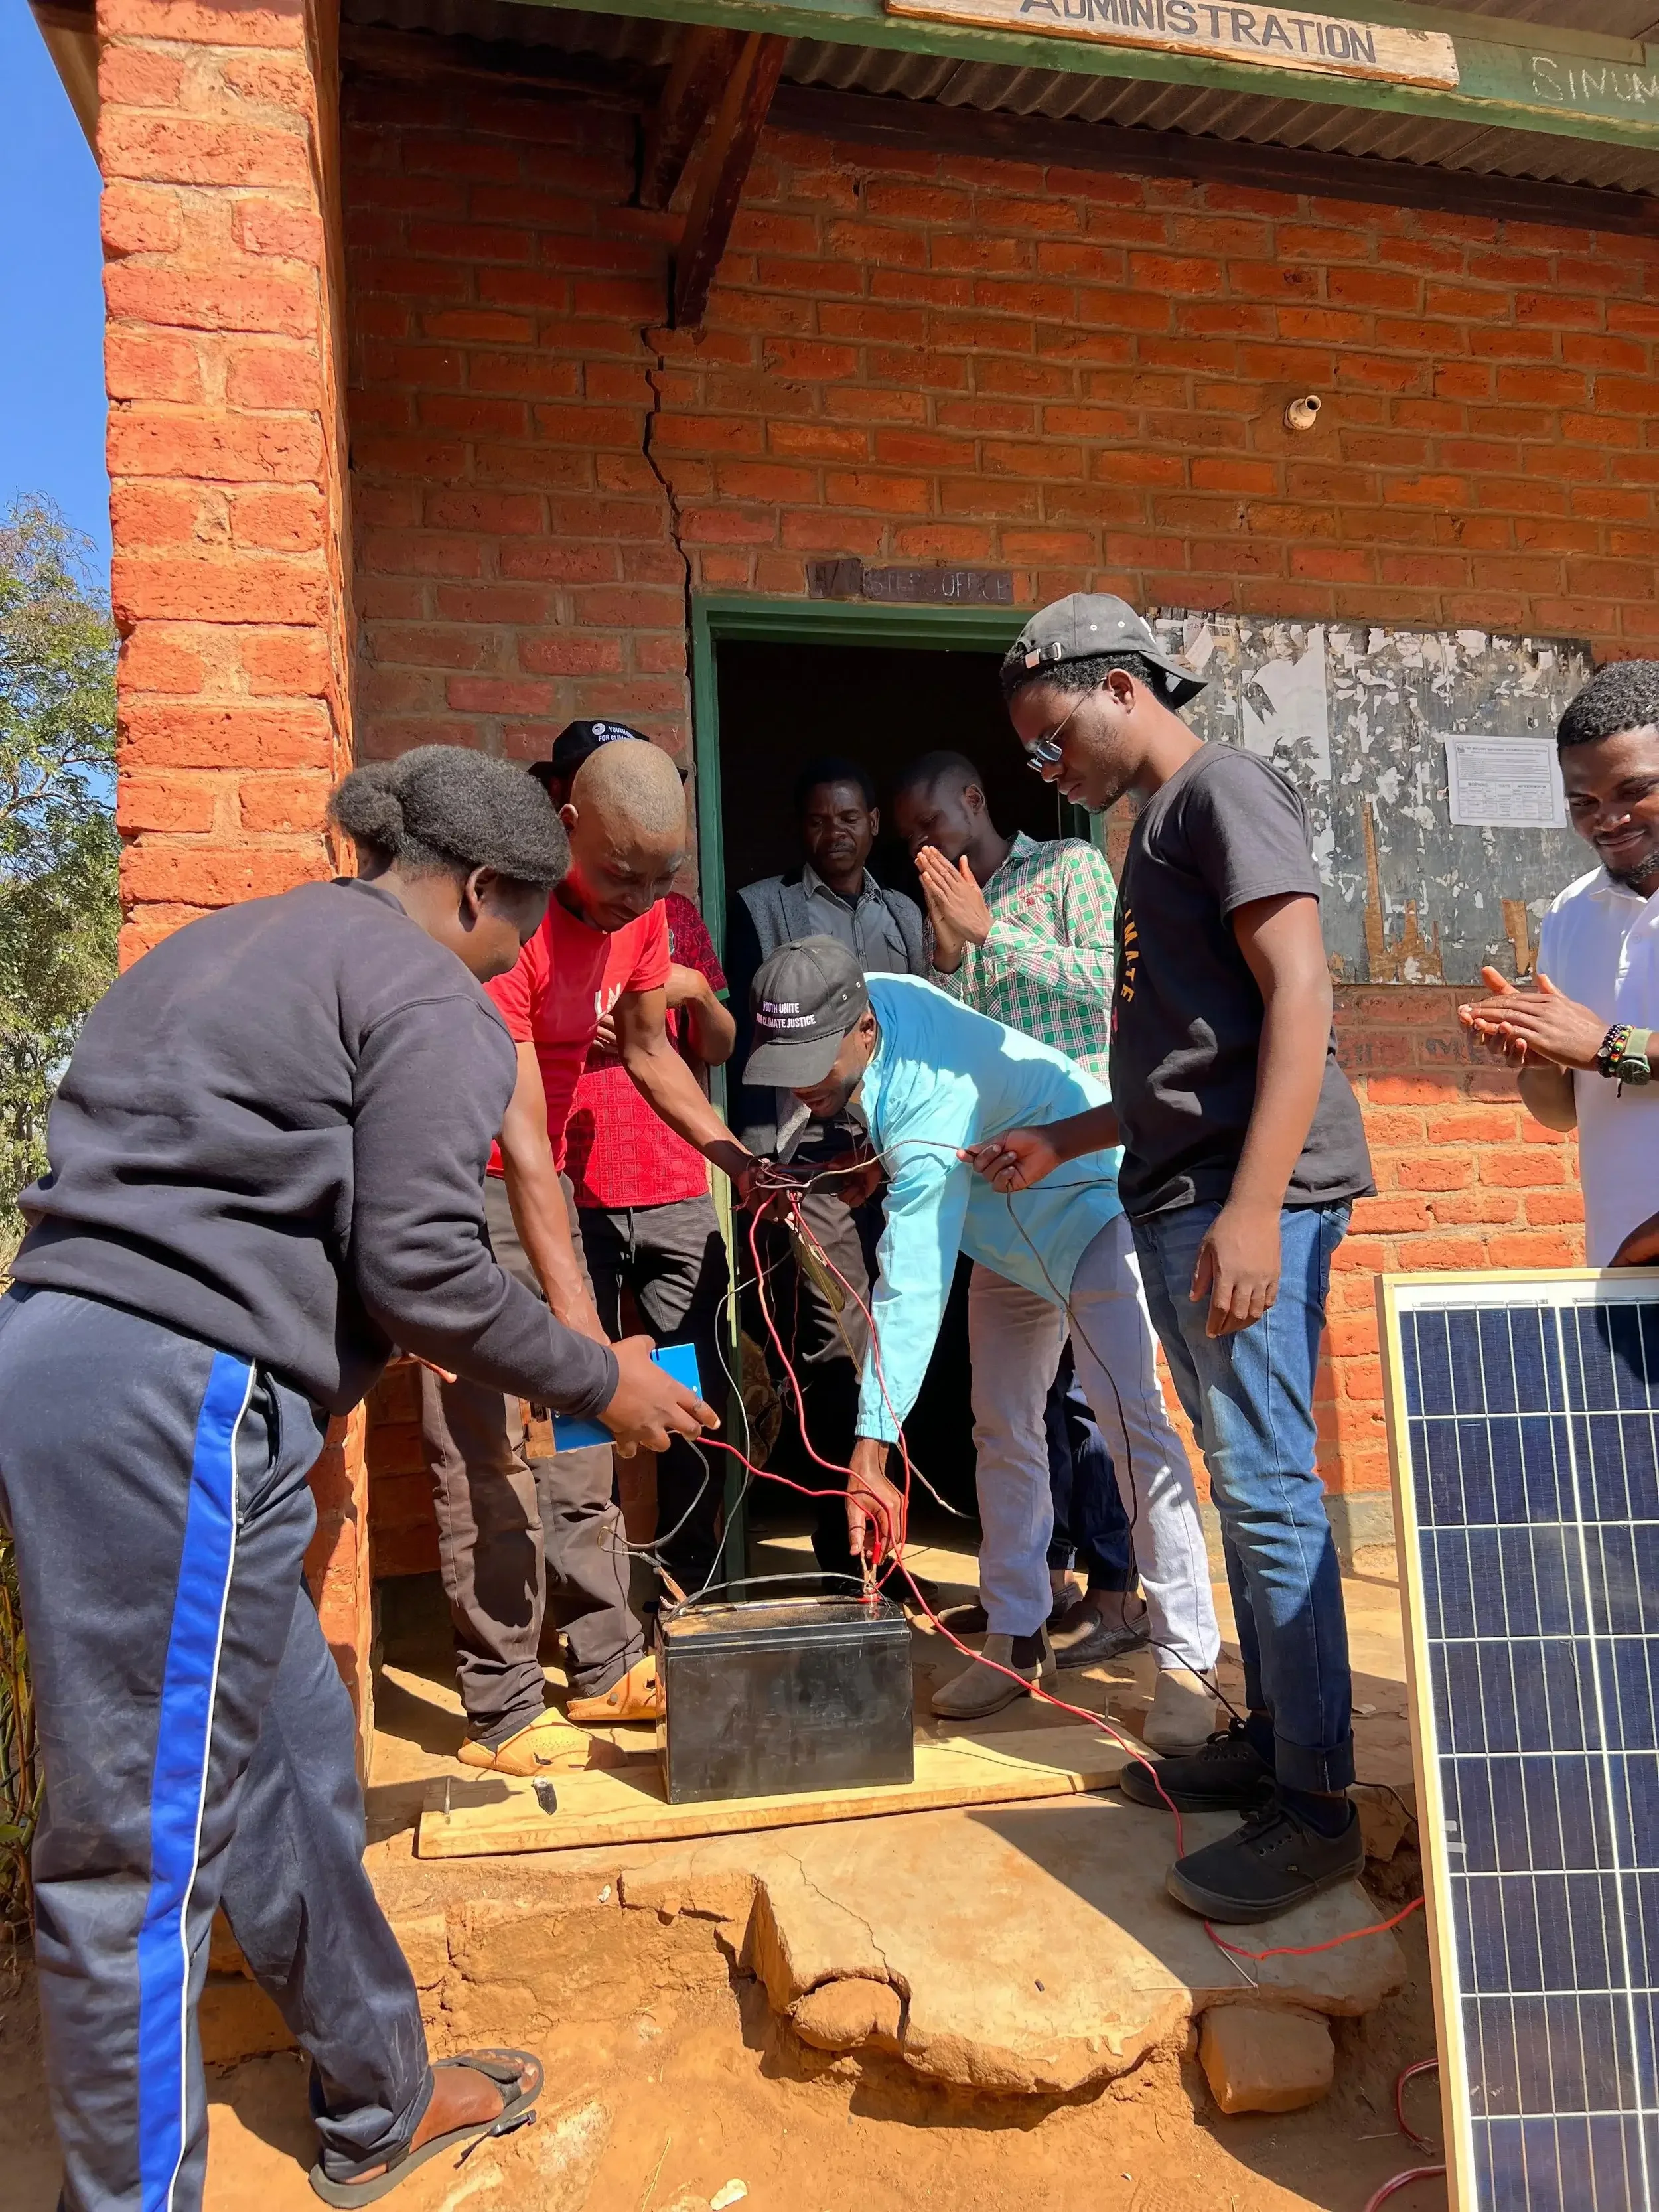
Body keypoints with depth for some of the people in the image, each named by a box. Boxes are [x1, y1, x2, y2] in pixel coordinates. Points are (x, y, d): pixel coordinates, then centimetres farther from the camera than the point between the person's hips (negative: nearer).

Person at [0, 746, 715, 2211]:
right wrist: (599, 1384, 1)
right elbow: (421, 1269, -13)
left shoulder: (226, 947, 21)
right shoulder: (431, 1002, -6)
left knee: (288, 1754, 18)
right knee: (149, 1840, 2)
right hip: (180, 1401, -10)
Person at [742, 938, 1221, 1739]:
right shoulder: (867, 995, -16)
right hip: (1007, 1229, 9)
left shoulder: (927, 1115, -40)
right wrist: (878, 1165, 0)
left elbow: (910, 1296, -41)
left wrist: (870, 1453, -40)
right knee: (1002, 1430, 7)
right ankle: (1017, 1639, 14)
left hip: (1094, 1211, -9)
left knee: (1129, 1419, -18)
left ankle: (1187, 1658, -11)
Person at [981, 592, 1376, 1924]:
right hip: (1175, 1201, 9)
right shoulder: (1157, 830, 23)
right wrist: (1067, 1141, 23)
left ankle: (1318, 1806, 3)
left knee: (1268, 1490, -7)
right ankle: (1268, 1742, 24)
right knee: (1243, 1487, 13)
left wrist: (1253, 1206, -24)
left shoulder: (1224, 789, -4)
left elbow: (1300, 994, -16)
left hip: (1248, 1196, -9)